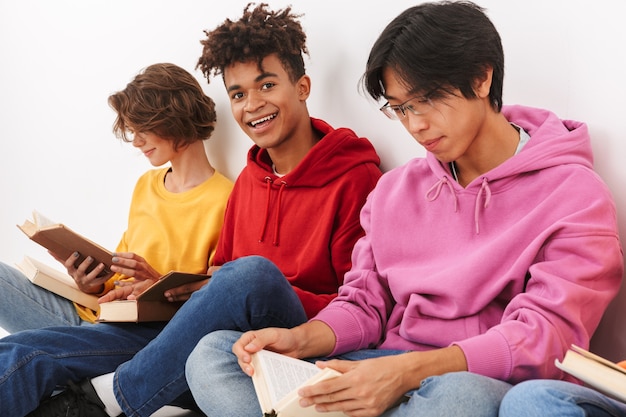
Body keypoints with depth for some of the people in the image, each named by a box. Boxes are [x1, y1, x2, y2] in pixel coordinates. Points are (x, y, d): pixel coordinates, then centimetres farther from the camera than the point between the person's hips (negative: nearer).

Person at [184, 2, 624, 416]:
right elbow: (365, 302, 14)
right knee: (212, 352, -11)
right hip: (388, 372, 5)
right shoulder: (395, 189, 17)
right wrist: (302, 339, -10)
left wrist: (410, 370, -27)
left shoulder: (574, 195, -3)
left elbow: (546, 332, -14)